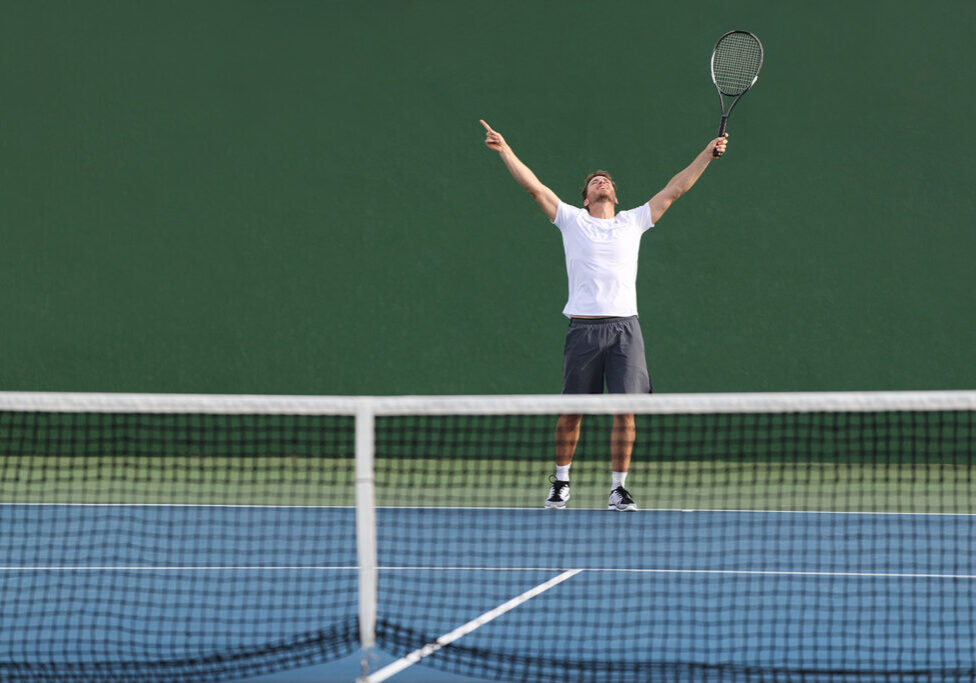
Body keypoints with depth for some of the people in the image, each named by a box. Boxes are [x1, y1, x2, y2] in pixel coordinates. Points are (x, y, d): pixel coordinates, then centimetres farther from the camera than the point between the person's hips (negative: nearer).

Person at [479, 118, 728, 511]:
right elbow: (533, 185, 5)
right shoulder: (571, 221, 11)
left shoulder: (633, 222, 16)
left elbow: (674, 189, 16)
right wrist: (505, 151, -3)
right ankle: (561, 482, 18)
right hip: (584, 327, -1)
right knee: (572, 410, 2)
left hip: (625, 327, 1)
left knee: (626, 409, -6)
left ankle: (618, 489, 0)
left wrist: (708, 154, 12)